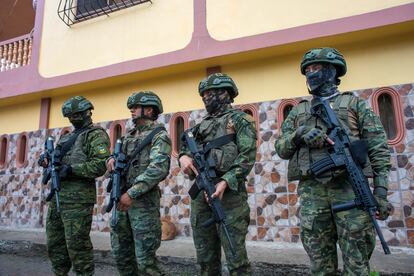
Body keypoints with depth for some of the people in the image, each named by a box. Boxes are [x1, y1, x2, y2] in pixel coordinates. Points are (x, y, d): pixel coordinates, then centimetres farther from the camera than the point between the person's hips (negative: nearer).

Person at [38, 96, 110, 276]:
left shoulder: (96, 135, -4)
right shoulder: (67, 137, 23)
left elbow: (100, 165, -16)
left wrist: (71, 169, -22)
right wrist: (47, 160, 4)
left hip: (78, 198, -8)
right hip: (56, 196, 9)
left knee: (77, 244, -4)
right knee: (54, 243, 15)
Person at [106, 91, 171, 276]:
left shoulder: (159, 136, -8)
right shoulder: (129, 135, 18)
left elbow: (158, 169, -21)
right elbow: (117, 155, 22)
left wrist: (132, 193, -23)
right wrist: (111, 159, -3)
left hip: (144, 200, -8)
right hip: (121, 197, 8)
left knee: (144, 257, -3)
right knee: (120, 252, 16)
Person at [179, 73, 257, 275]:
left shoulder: (239, 119, 2)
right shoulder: (203, 124, 22)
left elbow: (247, 156, -9)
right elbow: (186, 146, 19)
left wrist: (225, 182, -21)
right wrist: (184, 156, -6)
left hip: (228, 191, -6)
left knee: (235, 256, -2)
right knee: (205, 257, 14)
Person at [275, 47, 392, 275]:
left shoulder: (354, 103, 9)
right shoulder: (298, 111, 16)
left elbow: (378, 149, 4)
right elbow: (281, 149, 10)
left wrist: (381, 191, -5)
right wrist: (298, 135, -10)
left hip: (350, 187, -2)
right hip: (311, 191, 2)